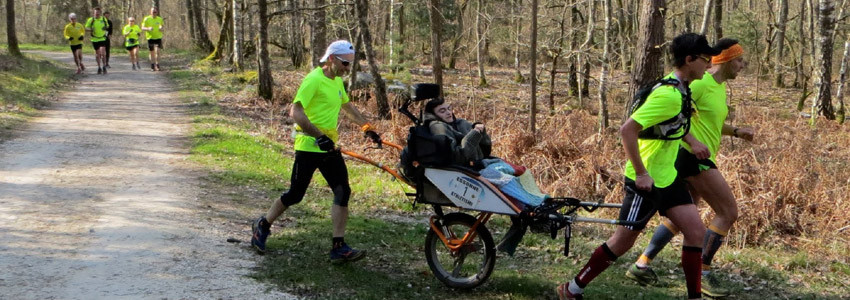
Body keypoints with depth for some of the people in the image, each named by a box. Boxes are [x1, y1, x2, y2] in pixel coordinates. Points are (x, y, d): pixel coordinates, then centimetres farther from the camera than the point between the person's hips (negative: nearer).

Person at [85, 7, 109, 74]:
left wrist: (106, 27, -7)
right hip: (95, 39, 0)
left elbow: (107, 25, 18)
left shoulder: (104, 19, 3)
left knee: (103, 52, -15)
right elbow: (86, 28, 2)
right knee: (97, 54, 7)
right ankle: (99, 67, 21)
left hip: (102, 39, 0)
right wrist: (90, 29, -20)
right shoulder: (91, 20, -3)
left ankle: (104, 67, -2)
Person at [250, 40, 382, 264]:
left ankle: (338, 247, -2)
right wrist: (319, 136, -31)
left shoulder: (337, 81, 12)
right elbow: (295, 112, -24)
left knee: (343, 193, -4)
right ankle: (262, 226, 25)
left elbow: (348, 107, 29)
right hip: (308, 146, -8)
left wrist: (368, 129, 25)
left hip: (329, 147, 8)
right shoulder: (314, 80, -15)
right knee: (295, 195, 2)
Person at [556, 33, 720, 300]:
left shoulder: (680, 89, 5)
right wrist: (641, 174, -26)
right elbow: (627, 130, -30)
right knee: (622, 242, 2)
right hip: (646, 181, -9)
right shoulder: (668, 95, -25)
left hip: (667, 178, 9)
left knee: (696, 230, 3)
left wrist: (691, 142, 21)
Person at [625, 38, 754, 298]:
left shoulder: (721, 86, 15)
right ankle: (702, 273, -1)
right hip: (693, 157, -10)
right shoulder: (700, 83, -15)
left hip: (697, 158, 10)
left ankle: (641, 265, 20)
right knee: (728, 212, -7)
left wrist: (736, 132, 13)